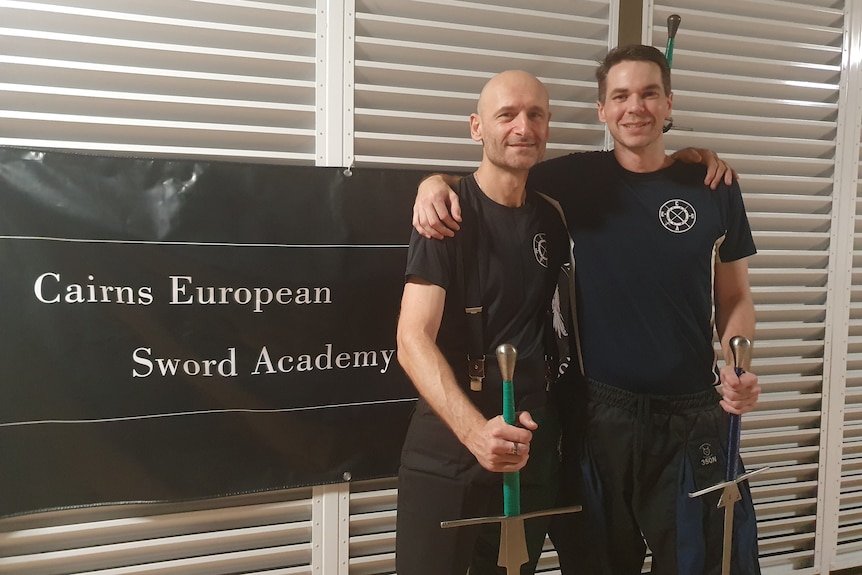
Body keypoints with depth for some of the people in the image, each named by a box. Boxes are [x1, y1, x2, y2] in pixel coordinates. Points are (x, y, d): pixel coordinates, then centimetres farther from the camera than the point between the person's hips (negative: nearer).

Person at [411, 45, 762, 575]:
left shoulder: (715, 189, 2)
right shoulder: (579, 179, 0)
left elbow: (735, 297, 8)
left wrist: (738, 368, -9)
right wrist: (435, 182, -15)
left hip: (695, 416, 1)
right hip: (600, 414, 0)